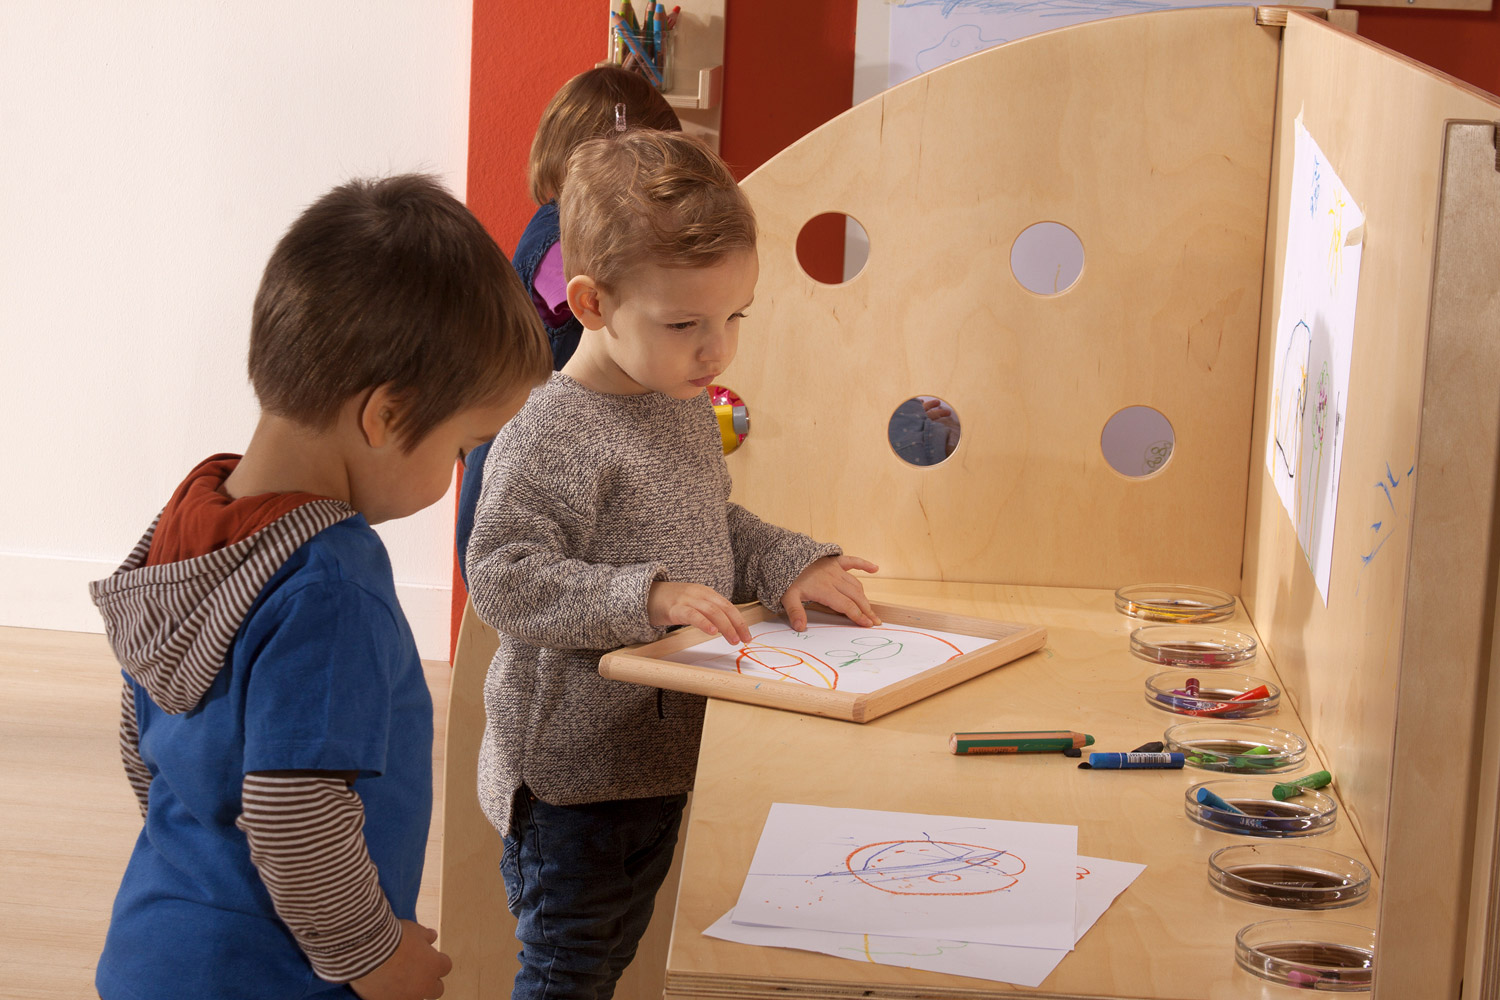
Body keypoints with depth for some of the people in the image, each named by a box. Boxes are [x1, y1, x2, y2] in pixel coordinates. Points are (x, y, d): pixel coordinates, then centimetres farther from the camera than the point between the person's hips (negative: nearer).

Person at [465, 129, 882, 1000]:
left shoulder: (689, 408, 6)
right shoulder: (550, 438, -23)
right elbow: (504, 578, -28)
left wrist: (791, 566, 1)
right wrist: (644, 599, -35)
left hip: (662, 761, 8)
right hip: (571, 783, -8)